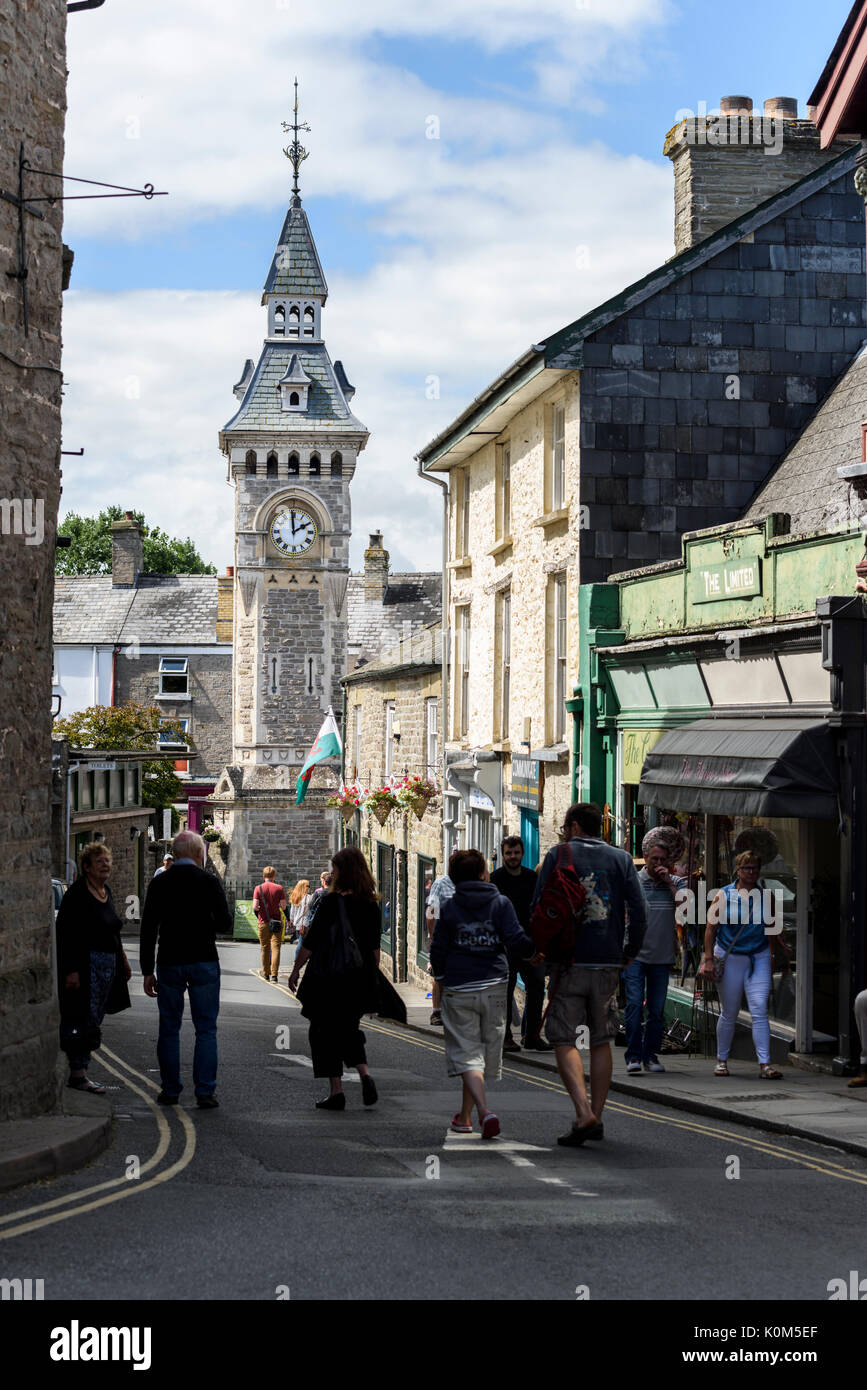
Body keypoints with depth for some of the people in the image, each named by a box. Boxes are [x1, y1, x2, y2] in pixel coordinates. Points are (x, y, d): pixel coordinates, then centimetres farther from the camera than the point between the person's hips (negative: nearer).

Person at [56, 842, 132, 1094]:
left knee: (93, 1021, 10)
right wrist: (71, 970, -22)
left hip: (106, 966, 9)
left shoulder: (106, 891, 13)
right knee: (84, 1019, -7)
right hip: (85, 966, -9)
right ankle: (77, 1074, -4)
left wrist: (122, 960, 23)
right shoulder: (77, 893, -13)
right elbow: (65, 933, -17)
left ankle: (79, 1072, 16)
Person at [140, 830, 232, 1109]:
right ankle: (205, 1092, -1)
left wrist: (147, 971, 4)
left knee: (169, 1029, 12)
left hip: (169, 963, 2)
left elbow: (148, 930, 0)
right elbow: (225, 926, -7)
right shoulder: (209, 882, -6)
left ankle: (170, 1089, 14)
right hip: (204, 962, -2)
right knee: (206, 1030, 4)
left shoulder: (158, 884, 0)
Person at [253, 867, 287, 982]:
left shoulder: (258, 888, -2)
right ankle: (274, 975, -15)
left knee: (265, 948, 14)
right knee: (276, 948, -4)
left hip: (263, 922, 1)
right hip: (277, 922, -1)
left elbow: (255, 907, -9)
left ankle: (266, 973, 27)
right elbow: (284, 907, -5)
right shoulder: (279, 888, -3)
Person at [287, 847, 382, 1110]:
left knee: (324, 1031, 6)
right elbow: (375, 946, 9)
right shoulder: (371, 905, 3)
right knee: (348, 1029, 19)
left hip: (328, 977, -5)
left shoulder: (331, 902, -13)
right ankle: (365, 1075, -3)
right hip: (359, 978, 6)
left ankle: (336, 1091, 3)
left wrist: (296, 970, 0)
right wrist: (371, 975, 19)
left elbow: (311, 942, -10)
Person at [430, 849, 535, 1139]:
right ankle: (465, 1116, 26)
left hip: (459, 991, -1)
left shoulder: (449, 908, 0)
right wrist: (535, 951, 11)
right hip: (494, 987, 1)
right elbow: (516, 940, -9)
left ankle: (485, 1112, -22)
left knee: (467, 1053, -1)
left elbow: (438, 950, 2)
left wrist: (441, 975, 21)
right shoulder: (501, 903, -2)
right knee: (485, 1048, 15)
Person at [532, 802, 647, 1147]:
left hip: (569, 962, -3)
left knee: (564, 1041, -1)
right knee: (601, 1042, 13)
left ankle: (584, 1113, -19)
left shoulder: (558, 856, -1)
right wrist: (629, 954, 11)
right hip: (608, 964, 3)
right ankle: (597, 1119, 13)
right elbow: (639, 912, 1)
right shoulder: (621, 859, 7)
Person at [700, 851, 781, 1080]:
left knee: (759, 1011, -11)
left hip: (759, 958, 1)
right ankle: (722, 1061, 24)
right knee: (728, 1014, 7)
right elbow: (711, 928, -1)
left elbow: (773, 931, 13)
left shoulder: (765, 897, 4)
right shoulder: (724, 895, -2)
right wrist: (709, 959, -7)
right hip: (729, 958, -1)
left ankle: (765, 1064, -12)